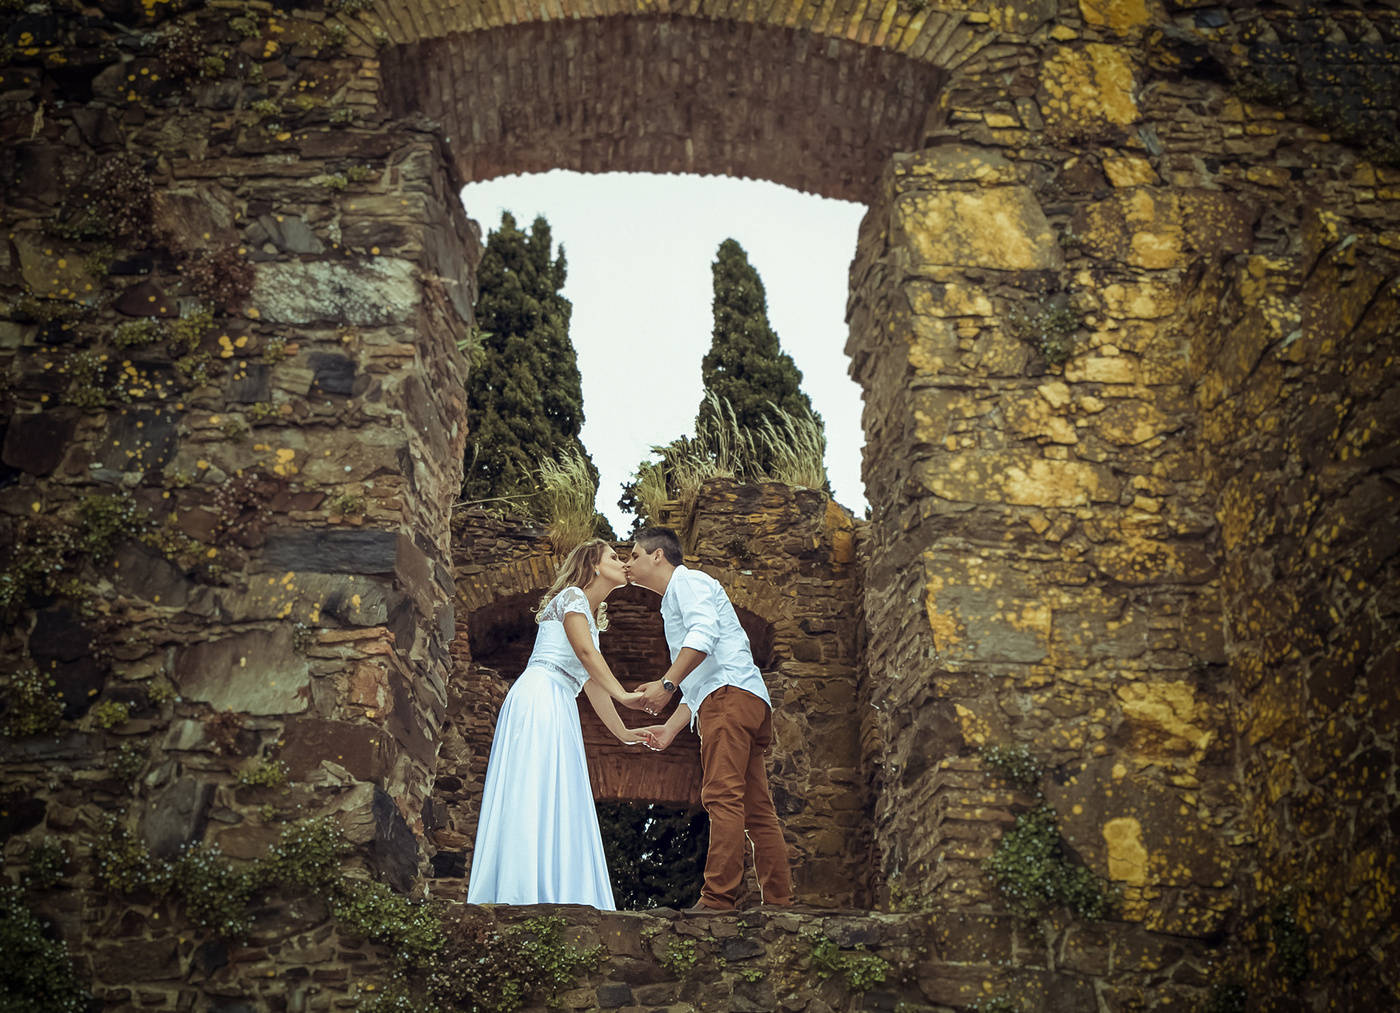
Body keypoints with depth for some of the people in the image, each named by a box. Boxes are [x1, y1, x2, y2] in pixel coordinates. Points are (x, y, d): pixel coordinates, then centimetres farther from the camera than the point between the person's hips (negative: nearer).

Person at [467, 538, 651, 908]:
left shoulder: (592, 617, 28)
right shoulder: (571, 595, 2)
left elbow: (593, 684, 28)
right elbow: (584, 650, -14)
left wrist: (622, 733, 29)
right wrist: (622, 694, -20)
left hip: (557, 708, 9)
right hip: (540, 696, -9)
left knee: (558, 800, 2)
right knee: (539, 791, -16)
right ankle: (534, 892, -21)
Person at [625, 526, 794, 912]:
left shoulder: (687, 581, 6)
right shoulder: (672, 606, 35)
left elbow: (705, 631, -16)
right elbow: (695, 685, 35)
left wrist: (667, 683, -20)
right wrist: (670, 729, 28)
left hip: (731, 693, -10)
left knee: (722, 796, -18)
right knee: (757, 808, 4)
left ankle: (718, 901, -24)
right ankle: (779, 901, 3)